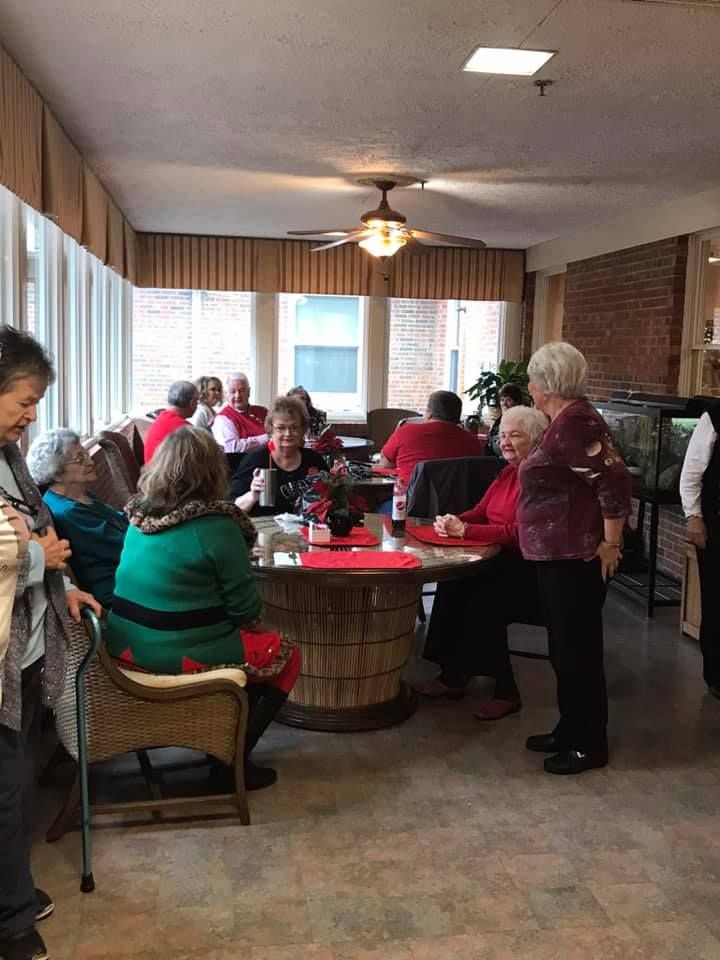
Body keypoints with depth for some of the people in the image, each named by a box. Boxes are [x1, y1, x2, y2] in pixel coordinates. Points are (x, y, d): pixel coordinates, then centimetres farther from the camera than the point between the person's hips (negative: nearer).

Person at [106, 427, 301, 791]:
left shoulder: (140, 514, 2)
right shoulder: (216, 525, -19)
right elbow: (246, 609, -12)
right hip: (181, 654, -8)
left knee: (256, 640, 28)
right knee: (286, 655, 14)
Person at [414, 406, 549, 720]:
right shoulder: (507, 474, 14)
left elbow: (520, 533, -23)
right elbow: (480, 512, 14)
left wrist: (464, 530, -22)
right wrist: (454, 522, -9)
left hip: (531, 572, -8)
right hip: (501, 562, 8)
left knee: (485, 596, -27)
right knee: (454, 581, -15)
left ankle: (506, 691, -11)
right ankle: (452, 674, -7)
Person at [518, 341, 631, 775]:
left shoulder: (574, 421, -19)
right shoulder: (566, 420, 13)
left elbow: (616, 479, -25)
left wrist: (611, 544, -19)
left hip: (578, 559, -10)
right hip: (561, 556, 10)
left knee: (579, 650, 1)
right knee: (566, 648, 17)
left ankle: (591, 745, 15)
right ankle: (570, 730, 30)